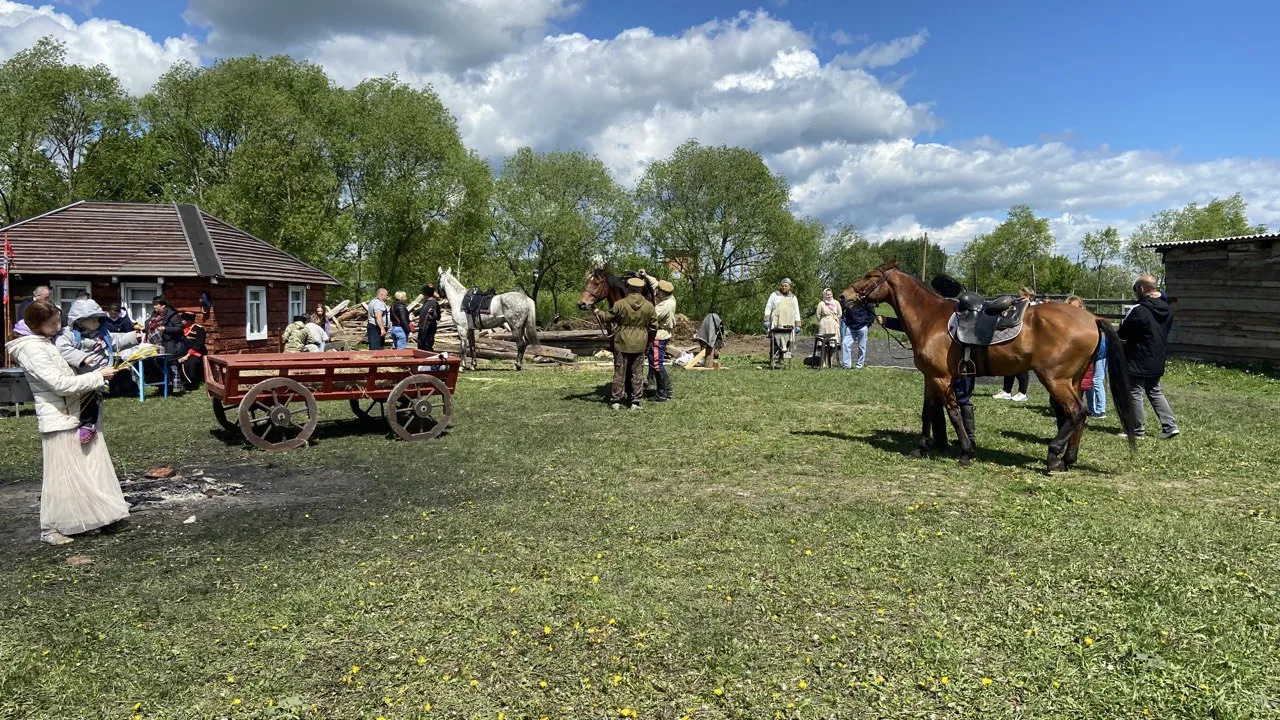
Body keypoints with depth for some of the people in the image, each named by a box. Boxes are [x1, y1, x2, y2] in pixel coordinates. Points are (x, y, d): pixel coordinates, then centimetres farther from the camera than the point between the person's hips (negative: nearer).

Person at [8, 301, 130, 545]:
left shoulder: (51, 342, 10)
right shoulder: (32, 349, -16)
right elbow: (61, 384, -22)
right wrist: (98, 376, -17)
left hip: (79, 414, 8)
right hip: (59, 420, -8)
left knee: (93, 469, 12)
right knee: (62, 476, 0)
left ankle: (102, 516, 20)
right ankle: (51, 529, 13)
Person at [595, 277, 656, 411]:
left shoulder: (620, 304, -11)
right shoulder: (649, 306, -3)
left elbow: (607, 317, 1)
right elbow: (654, 327, 3)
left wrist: (598, 312, 22)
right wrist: (649, 342, 17)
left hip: (622, 344, -1)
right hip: (640, 345, 2)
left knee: (620, 372, 8)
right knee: (637, 373, 9)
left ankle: (616, 401, 12)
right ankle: (636, 402, 10)